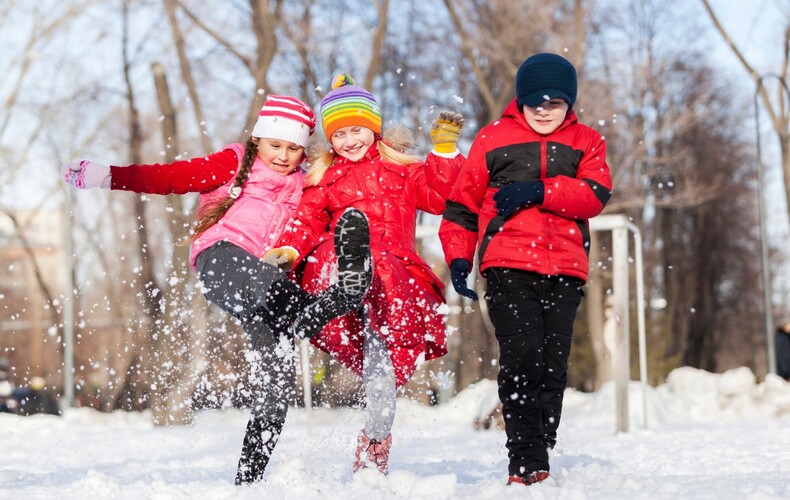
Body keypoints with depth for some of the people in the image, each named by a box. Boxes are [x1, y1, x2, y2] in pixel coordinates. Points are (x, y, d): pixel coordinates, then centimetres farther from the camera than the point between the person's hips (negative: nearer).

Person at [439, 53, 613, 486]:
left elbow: (595, 196, -2)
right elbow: (462, 204, 16)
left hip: (564, 270, 2)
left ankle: (537, 462, 9)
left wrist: (537, 191, -12)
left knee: (553, 369, 0)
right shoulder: (493, 138, 13)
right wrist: (457, 257, 4)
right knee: (523, 360, -16)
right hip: (507, 266, -2)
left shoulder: (586, 142, 16)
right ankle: (526, 465, -17)